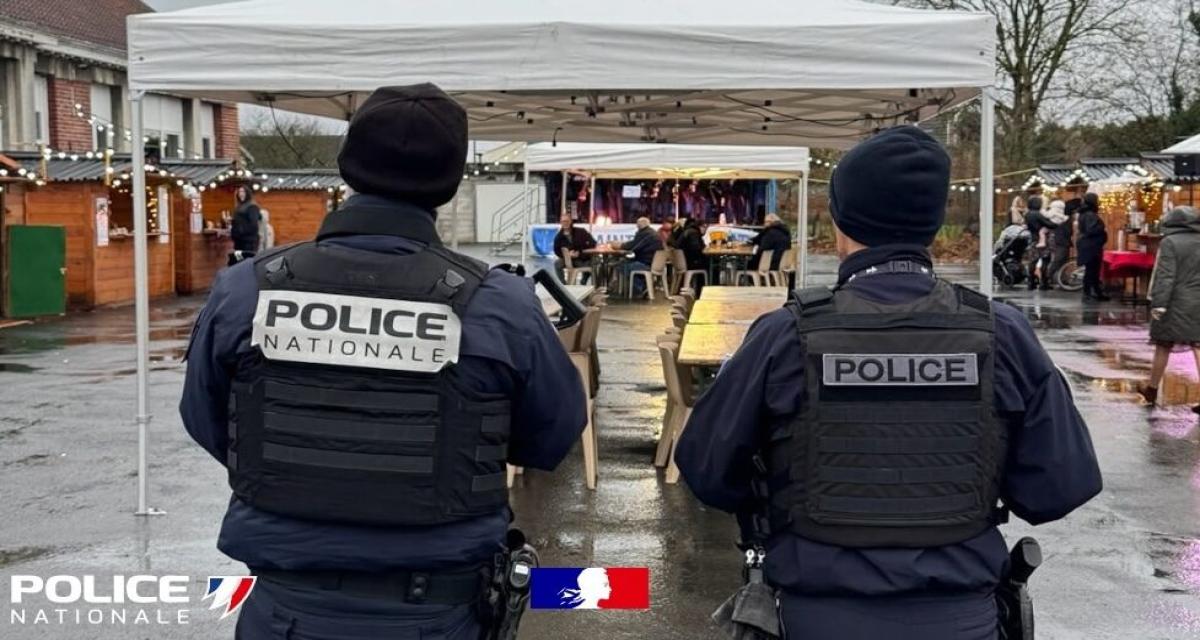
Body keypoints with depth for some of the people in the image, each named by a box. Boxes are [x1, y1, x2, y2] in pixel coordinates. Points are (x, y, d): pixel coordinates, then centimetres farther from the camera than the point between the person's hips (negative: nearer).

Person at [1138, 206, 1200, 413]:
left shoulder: (1170, 242, -10)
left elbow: (1165, 276, -16)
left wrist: (1158, 303, -16)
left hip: (1176, 305, -4)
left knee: (1163, 346, 8)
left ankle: (1152, 389, 22)